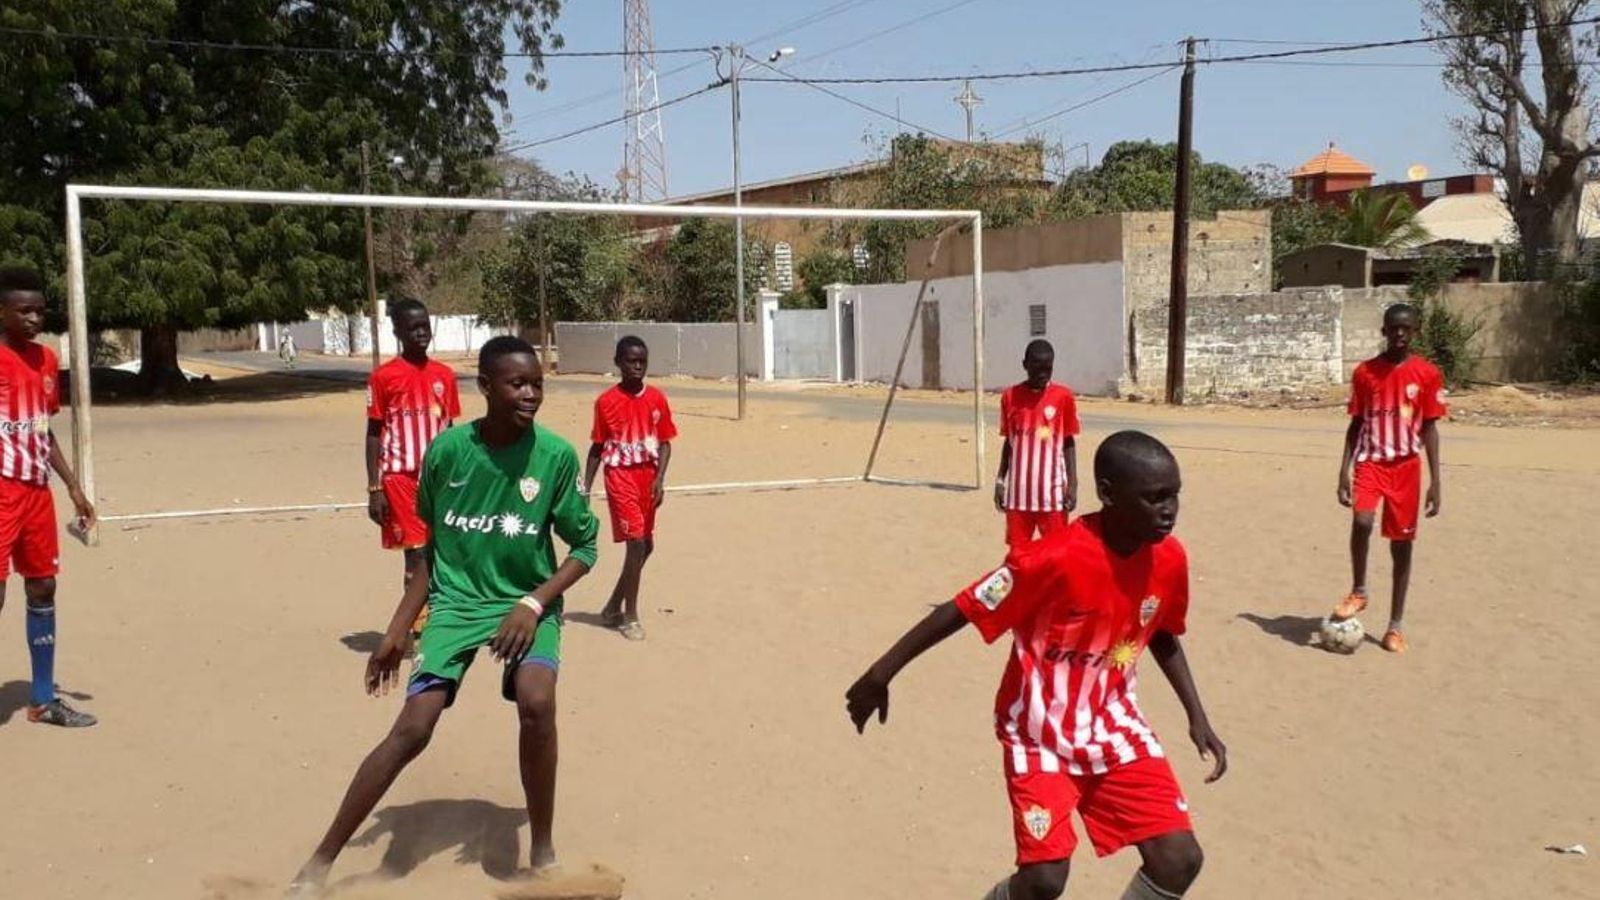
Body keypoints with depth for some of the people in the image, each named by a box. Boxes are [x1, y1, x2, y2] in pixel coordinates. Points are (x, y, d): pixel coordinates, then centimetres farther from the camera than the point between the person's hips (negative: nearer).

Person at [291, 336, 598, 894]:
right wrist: (397, 631, 4)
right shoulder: (448, 449, -8)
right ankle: (319, 863, 6)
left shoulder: (556, 455, -12)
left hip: (528, 602, -1)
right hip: (456, 600, 1)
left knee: (536, 702, -28)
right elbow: (432, 548, 4)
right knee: (412, 727, -12)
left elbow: (584, 546, -4)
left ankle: (543, 853, -7)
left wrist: (533, 604, -18)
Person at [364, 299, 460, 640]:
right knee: (415, 551, -4)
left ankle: (422, 622, 17)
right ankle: (419, 625, 1)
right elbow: (373, 433, -2)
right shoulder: (384, 376, -4)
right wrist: (374, 488, -7)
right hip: (400, 475, -4)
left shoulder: (444, 375, 7)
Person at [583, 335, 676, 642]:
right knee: (636, 542, -11)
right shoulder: (606, 402, -6)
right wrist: (585, 489, -2)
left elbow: (665, 442, 5)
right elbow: (597, 447, 0)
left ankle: (614, 606, 29)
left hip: (647, 477, 5)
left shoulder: (657, 399, 3)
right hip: (621, 478, -5)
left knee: (646, 545, 10)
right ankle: (630, 616, 2)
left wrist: (659, 478, -10)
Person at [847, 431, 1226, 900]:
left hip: (1112, 723, 5)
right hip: (1040, 731, -5)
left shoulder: (1169, 559, -10)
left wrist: (1197, 716, 5)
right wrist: (879, 676, -15)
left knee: (1179, 860, -6)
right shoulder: (1054, 558, -28)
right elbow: (960, 612, -20)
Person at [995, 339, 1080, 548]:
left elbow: (1069, 443, 1)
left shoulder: (1063, 396, -3)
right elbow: (1009, 442, 10)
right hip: (1019, 491, 2)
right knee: (1018, 550, 8)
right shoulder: (1010, 396, 3)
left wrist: (1072, 484, -5)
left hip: (1052, 491, -2)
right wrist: (1000, 481, 6)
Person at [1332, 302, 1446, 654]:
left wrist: (1435, 480, -3)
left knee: (1401, 543, 5)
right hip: (1370, 462, 0)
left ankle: (1396, 624, 16)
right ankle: (1358, 591, -2)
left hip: (1406, 466, 0)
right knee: (1361, 522, -26)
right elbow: (1356, 424, 7)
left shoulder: (1427, 374, 0)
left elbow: (1429, 428, 2)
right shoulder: (1365, 372, 2)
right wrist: (1344, 471, 0)